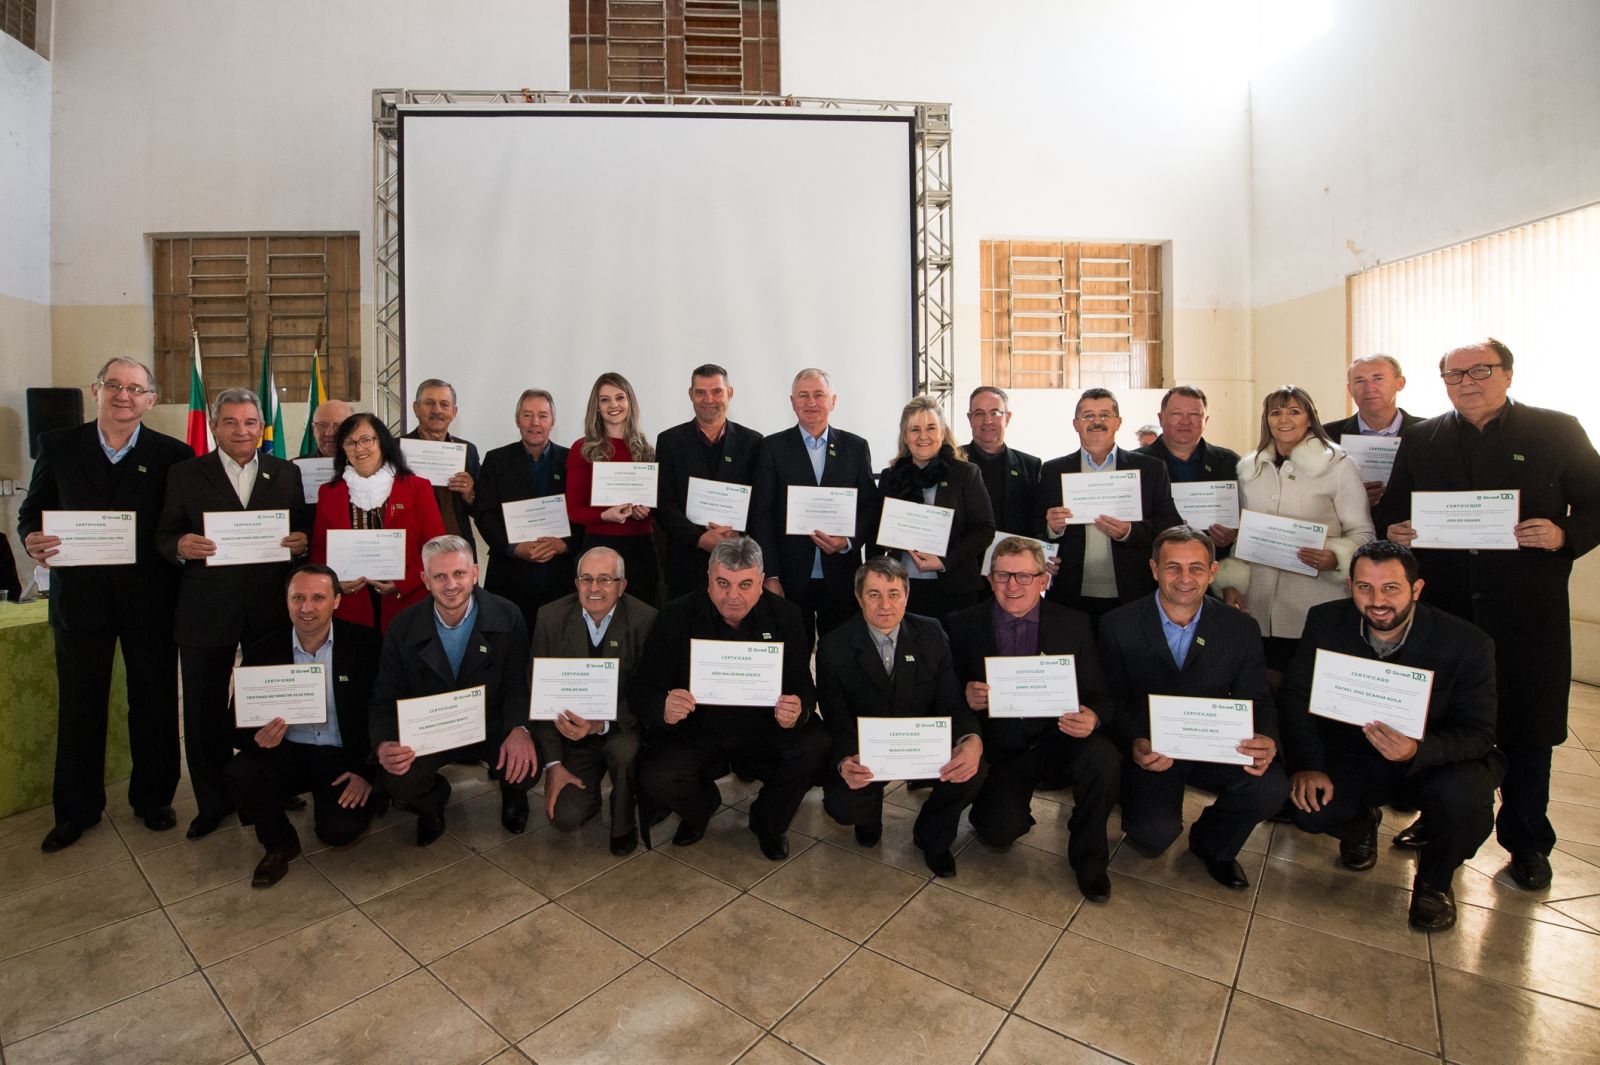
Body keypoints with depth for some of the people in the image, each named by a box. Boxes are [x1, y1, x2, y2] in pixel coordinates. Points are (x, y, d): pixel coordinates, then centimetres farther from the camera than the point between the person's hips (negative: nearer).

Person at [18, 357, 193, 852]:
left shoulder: (173, 454, -2)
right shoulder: (58, 446, 4)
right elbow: (31, 511, 6)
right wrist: (32, 541, -13)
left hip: (150, 601, -1)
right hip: (80, 597, 2)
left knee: (154, 704, 9)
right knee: (79, 708, 13)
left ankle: (153, 798, 28)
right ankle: (76, 808, 31)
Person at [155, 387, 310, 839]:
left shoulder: (287, 474, 6)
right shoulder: (185, 474, 4)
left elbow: (304, 534, 8)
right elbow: (163, 536, 4)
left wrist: (302, 543, -14)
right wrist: (181, 546, -18)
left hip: (271, 609, 0)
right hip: (206, 611, 0)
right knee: (204, 710, 9)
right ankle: (212, 801, 26)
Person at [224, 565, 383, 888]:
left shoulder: (365, 644, -10)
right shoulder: (262, 652, -3)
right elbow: (238, 722, -1)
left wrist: (368, 770, -15)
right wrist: (257, 739, -25)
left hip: (344, 756, -3)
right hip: (286, 752, 3)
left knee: (338, 830, -22)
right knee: (238, 774, -26)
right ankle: (279, 844, 3)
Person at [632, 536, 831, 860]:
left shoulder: (785, 615, -5)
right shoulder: (678, 616, -9)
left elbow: (804, 687, -5)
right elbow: (642, 690, -9)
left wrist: (798, 711, -31)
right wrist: (663, 710, -34)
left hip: (765, 730, 1)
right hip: (696, 732, -1)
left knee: (817, 746, -25)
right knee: (657, 778, -27)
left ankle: (768, 822, 9)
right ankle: (702, 805, 15)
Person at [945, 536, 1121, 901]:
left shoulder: (1074, 625, -1)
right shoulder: (963, 625, -4)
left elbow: (1099, 695, 0)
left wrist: (1092, 718, -24)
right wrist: (966, 697, -24)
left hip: (1058, 736, 2)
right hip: (999, 746, -1)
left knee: (1105, 759, -29)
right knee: (1000, 831, -22)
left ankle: (1088, 857, -1)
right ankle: (995, 805, 18)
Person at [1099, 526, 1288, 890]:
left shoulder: (1242, 628, 0)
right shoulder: (1117, 625, -7)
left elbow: (1257, 701, 1)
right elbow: (1112, 702, -5)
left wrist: (1266, 741, -23)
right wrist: (1134, 745, -26)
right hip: (1150, 754, -3)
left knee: (1272, 787, -25)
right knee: (1153, 836, -25)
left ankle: (1213, 843, 9)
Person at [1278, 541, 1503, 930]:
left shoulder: (1467, 643, -17)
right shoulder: (1325, 622, -12)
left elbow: (1479, 733, -17)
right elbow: (1296, 696, -9)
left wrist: (1417, 750, -40)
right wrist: (1307, 764, -24)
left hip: (1434, 762, -1)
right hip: (1352, 756, 1)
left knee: (1466, 797, -34)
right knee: (1308, 806, -25)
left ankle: (1435, 880, 4)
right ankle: (1361, 825, 18)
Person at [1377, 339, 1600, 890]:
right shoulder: (1420, 439, 8)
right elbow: (1391, 508, 10)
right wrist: (1393, 529, -10)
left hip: (1526, 611, -1)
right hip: (1441, 607, 2)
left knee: (1526, 727, 9)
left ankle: (1527, 842, 27)